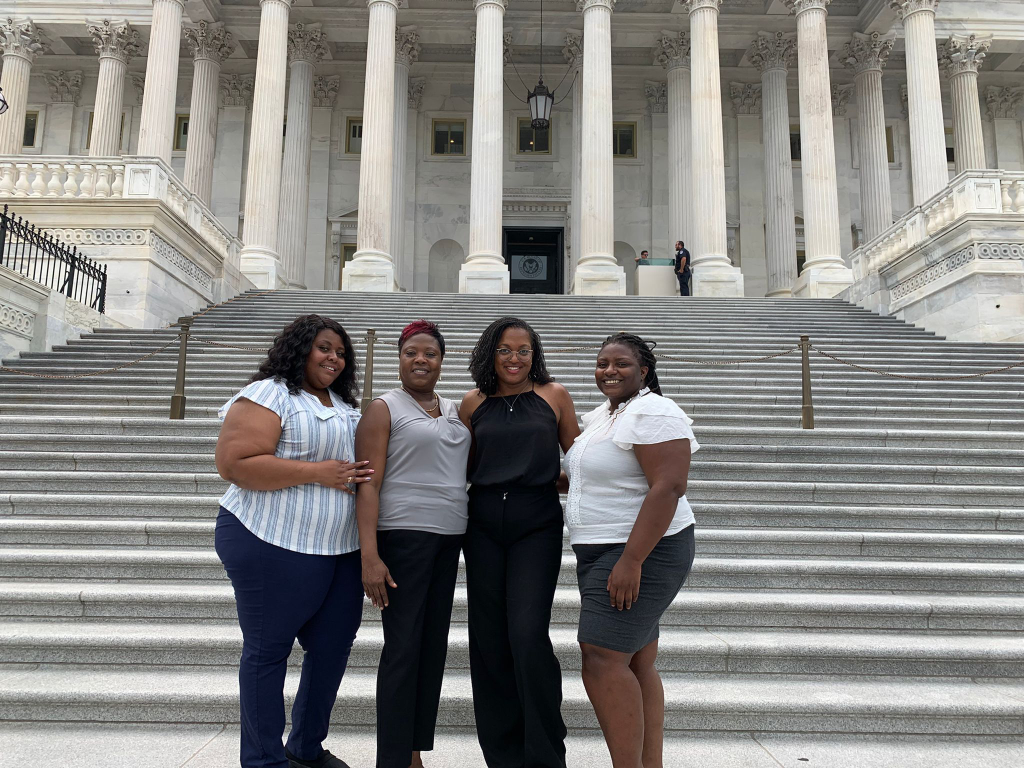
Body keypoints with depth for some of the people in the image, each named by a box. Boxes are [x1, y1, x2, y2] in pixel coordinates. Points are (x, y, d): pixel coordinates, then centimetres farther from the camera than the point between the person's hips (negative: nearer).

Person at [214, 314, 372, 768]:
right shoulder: (269, 394, -8)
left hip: (341, 549, 8)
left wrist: (361, 475, 4)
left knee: (333, 646, 13)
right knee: (268, 650, 6)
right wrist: (317, 472, -20)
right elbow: (236, 464, -19)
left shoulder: (346, 407, 17)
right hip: (274, 545, -8)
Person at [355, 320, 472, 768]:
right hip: (402, 536, -6)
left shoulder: (456, 412, 15)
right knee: (403, 649, -4)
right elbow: (368, 485, -9)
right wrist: (369, 556, -17)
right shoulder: (384, 409, -2)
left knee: (433, 646, 10)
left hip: (449, 538, 6)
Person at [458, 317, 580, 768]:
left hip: (537, 523, -3)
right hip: (483, 523, 3)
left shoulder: (554, 396, 4)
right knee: (488, 638, 6)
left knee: (528, 634, -12)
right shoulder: (474, 403, 9)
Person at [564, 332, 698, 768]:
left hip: (642, 553, -9)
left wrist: (631, 561, -26)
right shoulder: (598, 417, 15)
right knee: (636, 665, 11)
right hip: (602, 552, 9)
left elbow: (668, 487, -23)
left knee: (601, 659, -12)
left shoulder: (652, 413, -14)